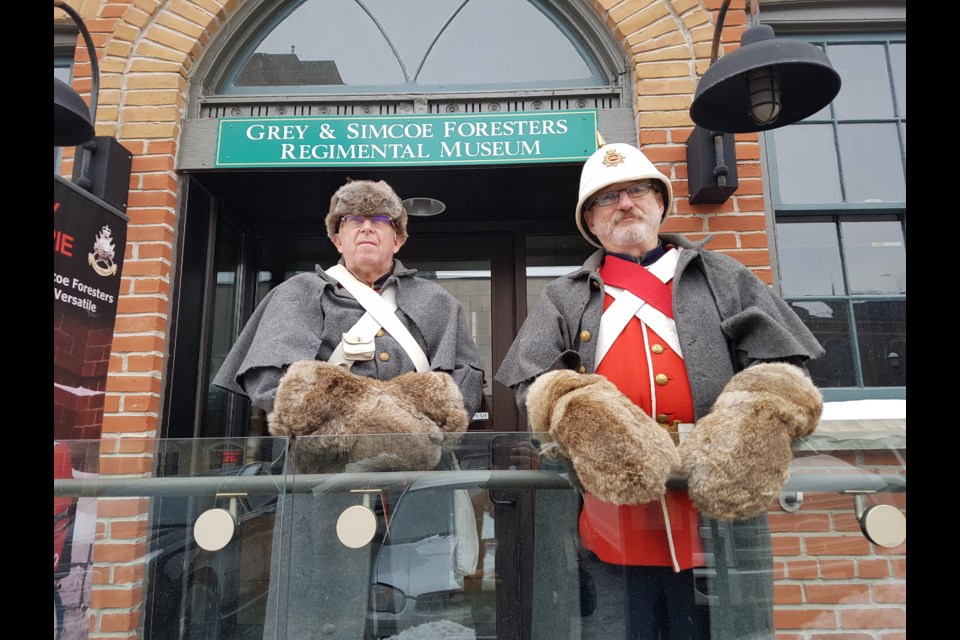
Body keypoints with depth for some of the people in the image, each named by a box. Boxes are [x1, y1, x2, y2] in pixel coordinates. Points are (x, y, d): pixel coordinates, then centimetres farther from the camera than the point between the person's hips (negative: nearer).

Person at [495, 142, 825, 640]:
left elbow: (783, 366, 7)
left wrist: (758, 420, -14)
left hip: (719, 514, 1)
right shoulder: (562, 299, 12)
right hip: (613, 518, 0)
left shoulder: (725, 278, 14)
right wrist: (577, 417, -19)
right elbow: (532, 384, 2)